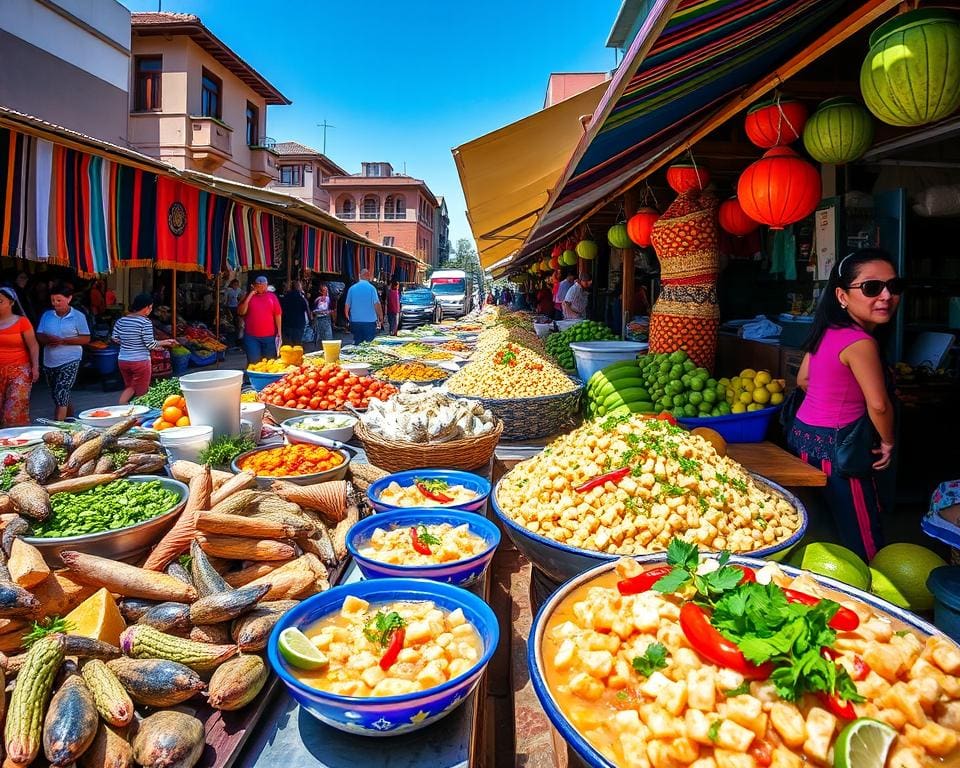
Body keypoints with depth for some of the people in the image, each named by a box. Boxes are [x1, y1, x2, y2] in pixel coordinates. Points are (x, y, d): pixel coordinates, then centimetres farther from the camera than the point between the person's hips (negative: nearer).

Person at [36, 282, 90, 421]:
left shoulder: (78, 316, -6)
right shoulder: (47, 315, 6)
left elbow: (86, 339, -7)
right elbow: (39, 336, 7)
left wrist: (63, 340, -18)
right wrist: (48, 339, -16)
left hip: (69, 361, -6)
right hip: (49, 362, 6)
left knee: (61, 394, -14)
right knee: (55, 394, 17)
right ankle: (70, 417, 36)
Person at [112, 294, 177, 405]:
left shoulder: (121, 320, 2)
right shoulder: (145, 322, -16)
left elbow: (115, 338, 9)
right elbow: (150, 344, -14)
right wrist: (165, 342, 2)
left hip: (123, 360, 6)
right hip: (140, 361, -6)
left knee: (129, 387, 23)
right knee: (141, 392, 8)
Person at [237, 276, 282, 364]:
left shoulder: (272, 296, 5)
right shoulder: (249, 296, 7)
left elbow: (278, 315, 5)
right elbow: (241, 312, -4)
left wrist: (279, 332, 0)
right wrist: (250, 295, -8)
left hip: (269, 336, 0)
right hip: (251, 337, 0)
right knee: (253, 362, -1)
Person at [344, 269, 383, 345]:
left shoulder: (352, 288, 4)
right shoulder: (371, 287, -6)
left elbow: (347, 305, 8)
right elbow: (377, 304, -10)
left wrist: (347, 316, 23)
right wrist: (381, 318, 0)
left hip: (355, 321, 4)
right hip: (370, 321, -3)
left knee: (357, 343, 9)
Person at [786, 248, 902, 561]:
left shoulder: (827, 330, 5)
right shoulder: (861, 342, -20)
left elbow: (804, 380, 16)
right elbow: (879, 404, -20)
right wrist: (887, 442, -4)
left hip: (802, 432, 9)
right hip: (833, 447, -9)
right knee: (866, 543, 1)